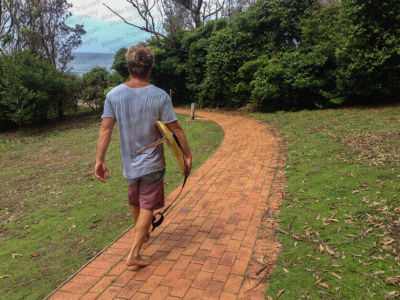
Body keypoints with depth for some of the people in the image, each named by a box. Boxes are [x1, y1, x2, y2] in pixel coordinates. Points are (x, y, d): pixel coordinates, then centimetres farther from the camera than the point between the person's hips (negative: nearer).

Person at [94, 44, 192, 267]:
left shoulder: (114, 95, -9)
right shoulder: (160, 96, -17)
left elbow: (106, 129, -9)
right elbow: (175, 129, -14)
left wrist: (100, 160, -4)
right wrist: (188, 154, -2)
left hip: (130, 163, 4)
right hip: (152, 163, -4)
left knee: (135, 203, 24)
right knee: (147, 207, 7)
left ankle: (142, 235, 48)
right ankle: (134, 254, 4)